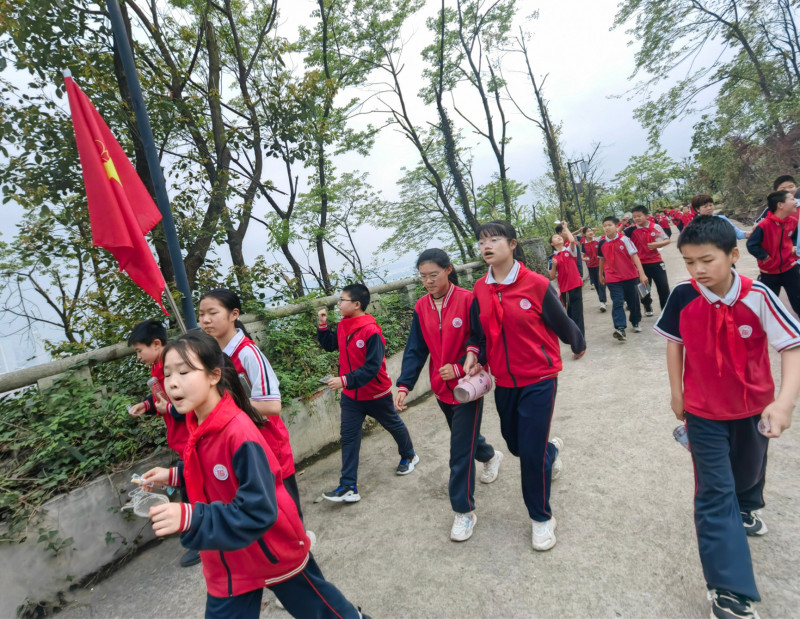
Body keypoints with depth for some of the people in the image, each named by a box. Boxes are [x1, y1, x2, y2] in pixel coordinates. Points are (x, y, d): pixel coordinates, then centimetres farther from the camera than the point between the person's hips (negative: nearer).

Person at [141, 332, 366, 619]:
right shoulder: (199, 424, -7)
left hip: (274, 549, -6)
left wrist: (191, 519, -41)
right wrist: (175, 475, -2)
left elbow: (258, 511, -32)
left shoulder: (239, 433, -33)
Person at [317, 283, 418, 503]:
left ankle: (409, 456, 48)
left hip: (376, 393, -5)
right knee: (349, 438, 2)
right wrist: (323, 325, -2)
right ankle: (348, 487, 7)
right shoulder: (342, 326, -5)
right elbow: (330, 345, 12)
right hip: (350, 395, 6)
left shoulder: (371, 331, -27)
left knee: (394, 425, 20)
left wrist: (345, 380, -36)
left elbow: (372, 367, -30)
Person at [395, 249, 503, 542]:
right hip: (441, 387, 6)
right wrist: (404, 385, -12)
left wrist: (459, 367, -24)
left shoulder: (467, 300, -17)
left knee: (460, 451, -2)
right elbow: (415, 349, -2)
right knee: (464, 434, 26)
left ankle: (464, 512, 15)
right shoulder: (421, 308, -2)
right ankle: (490, 456, 58)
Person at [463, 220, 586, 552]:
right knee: (515, 445, 20)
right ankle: (551, 449, 57)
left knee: (531, 452, -3)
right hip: (504, 382, 5)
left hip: (538, 379, -5)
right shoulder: (480, 290, -3)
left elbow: (561, 323, -1)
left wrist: (578, 346, 13)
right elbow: (478, 332, 8)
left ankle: (541, 518, 24)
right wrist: (473, 354, -9)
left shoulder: (536, 284, -16)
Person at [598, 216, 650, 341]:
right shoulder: (602, 243, -1)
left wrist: (642, 273, -21)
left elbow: (634, 256, -14)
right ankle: (620, 329, -18)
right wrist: (601, 275, 23)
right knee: (617, 302, -10)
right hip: (612, 278, 1)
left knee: (633, 301, 12)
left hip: (630, 276, -1)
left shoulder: (624, 239, -10)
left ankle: (635, 323, 34)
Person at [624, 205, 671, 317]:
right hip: (641, 263, 0)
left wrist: (657, 244, -15)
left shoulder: (656, 227, -3)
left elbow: (667, 240, 3)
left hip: (656, 261, 0)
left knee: (663, 286, 2)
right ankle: (647, 307, 32)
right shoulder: (632, 230, -6)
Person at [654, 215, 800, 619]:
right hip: (704, 412, -1)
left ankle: (746, 508, 61)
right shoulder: (683, 297, -16)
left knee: (749, 470, 27)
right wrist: (677, 393, 0)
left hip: (753, 407, 2)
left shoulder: (758, 297, -20)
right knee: (715, 494, -2)